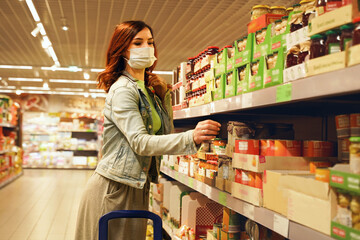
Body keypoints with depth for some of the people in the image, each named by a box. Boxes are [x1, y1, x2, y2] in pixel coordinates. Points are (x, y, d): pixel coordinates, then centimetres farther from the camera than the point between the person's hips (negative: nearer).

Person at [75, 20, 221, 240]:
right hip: (113, 189, -7)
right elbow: (140, 142, -25)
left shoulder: (151, 90, 12)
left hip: (137, 188, 8)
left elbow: (165, 134, 12)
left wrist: (165, 99, 3)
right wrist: (191, 138, -35)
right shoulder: (122, 90, -14)